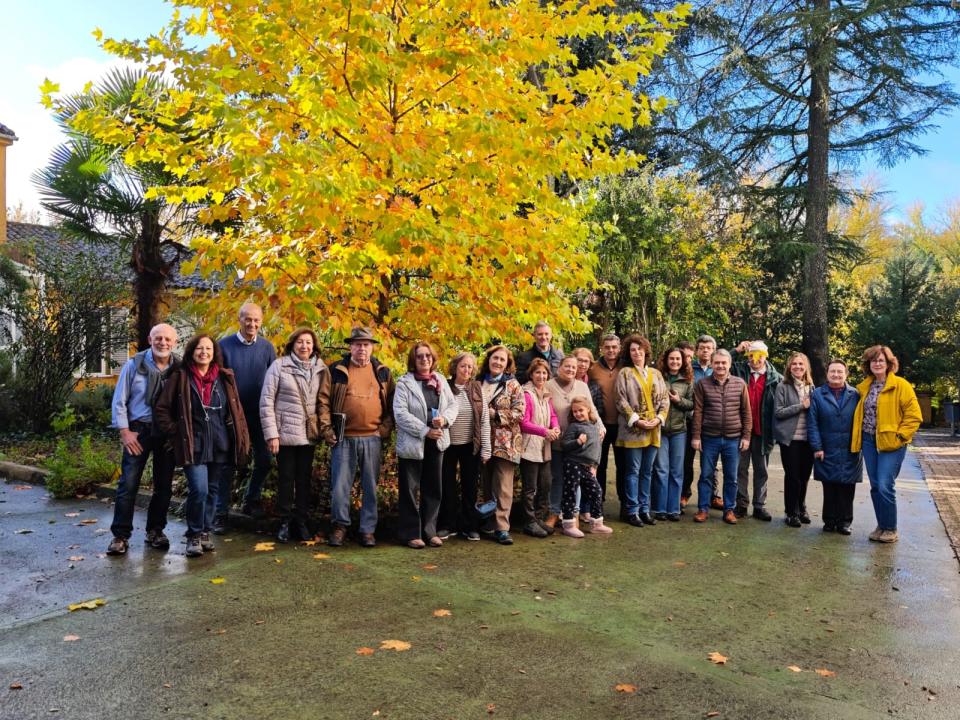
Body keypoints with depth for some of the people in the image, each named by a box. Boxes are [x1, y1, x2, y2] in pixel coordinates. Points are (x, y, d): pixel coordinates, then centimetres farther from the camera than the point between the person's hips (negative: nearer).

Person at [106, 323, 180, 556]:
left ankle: (155, 531, 23)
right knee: (128, 484, -4)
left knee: (164, 485, 9)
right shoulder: (134, 365, -3)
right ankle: (120, 535, 6)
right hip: (138, 431, -2)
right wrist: (125, 432, -6)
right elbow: (119, 401, -1)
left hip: (168, 433, 2)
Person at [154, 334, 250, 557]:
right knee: (199, 489, -14)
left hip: (220, 447, 3)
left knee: (212, 490, 11)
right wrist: (174, 434, -3)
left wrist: (242, 441, 5)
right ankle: (194, 535, 5)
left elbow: (236, 410, 11)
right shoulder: (180, 377, -1)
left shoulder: (225, 377, 7)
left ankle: (205, 533, 26)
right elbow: (162, 408, 3)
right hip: (193, 446, -3)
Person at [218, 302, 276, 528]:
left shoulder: (267, 347, 1)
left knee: (265, 460, 6)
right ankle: (221, 513, 11)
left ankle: (251, 500, 28)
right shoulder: (224, 345, -6)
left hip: (259, 416, 3)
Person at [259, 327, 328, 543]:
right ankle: (285, 522, 20)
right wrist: (271, 434, -10)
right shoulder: (279, 366, -6)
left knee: (305, 479, 10)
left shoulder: (320, 369, 4)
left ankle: (302, 521, 22)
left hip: (309, 435, 3)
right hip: (285, 434, -3)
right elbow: (266, 401, -7)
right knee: (286, 479, 6)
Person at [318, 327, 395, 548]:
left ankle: (368, 530, 17)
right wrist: (326, 429, -4)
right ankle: (340, 525, 20)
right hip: (344, 438, -1)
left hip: (372, 439, 1)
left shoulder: (382, 373, 9)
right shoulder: (336, 371, 4)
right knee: (339, 486, 2)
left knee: (370, 487, 7)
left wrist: (385, 429, -1)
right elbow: (323, 401, 3)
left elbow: (391, 404, 10)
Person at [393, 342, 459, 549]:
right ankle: (411, 533, 13)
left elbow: (453, 404, 8)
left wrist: (444, 418, -13)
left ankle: (429, 531, 22)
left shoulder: (441, 380, 9)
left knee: (433, 489, 11)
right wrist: (424, 430, -19)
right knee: (410, 490, 4)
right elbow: (400, 413, -15)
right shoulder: (404, 383, -7)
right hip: (411, 444, -5)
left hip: (436, 442, 5)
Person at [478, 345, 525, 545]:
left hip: (506, 442, -3)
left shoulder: (512, 384, -1)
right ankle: (487, 524, 23)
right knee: (487, 486, 11)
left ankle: (501, 528, -1)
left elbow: (519, 413, -8)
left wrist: (492, 413, -13)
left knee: (503, 487, -4)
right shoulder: (478, 382, 10)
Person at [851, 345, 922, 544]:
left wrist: (899, 436, -13)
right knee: (875, 487, 9)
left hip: (891, 443, -6)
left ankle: (890, 529, 6)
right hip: (869, 441, 6)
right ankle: (882, 526, 21)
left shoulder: (901, 385, -6)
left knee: (885, 486, -10)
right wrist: (858, 438, 9)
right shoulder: (864, 387, 11)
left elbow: (913, 415, -8)